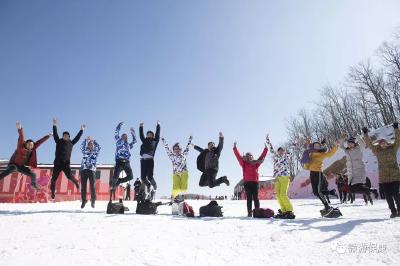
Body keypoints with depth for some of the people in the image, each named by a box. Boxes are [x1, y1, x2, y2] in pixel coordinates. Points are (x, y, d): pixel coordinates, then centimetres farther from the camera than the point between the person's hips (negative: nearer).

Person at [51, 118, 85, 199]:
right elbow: (55, 134, 5)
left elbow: (77, 137, 14)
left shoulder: (71, 143, 11)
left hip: (66, 163, -1)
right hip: (57, 163, 1)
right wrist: (54, 125, -1)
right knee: (54, 178, 1)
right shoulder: (59, 141, 10)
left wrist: (81, 130, 16)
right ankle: (53, 192, 17)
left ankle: (75, 182, 20)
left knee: (69, 176, -13)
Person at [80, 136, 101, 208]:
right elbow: (82, 146, 1)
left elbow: (98, 147, -4)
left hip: (92, 170, -1)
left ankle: (93, 201, 5)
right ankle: (83, 201, 8)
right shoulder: (85, 151, 17)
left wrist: (93, 140, -1)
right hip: (84, 170, 1)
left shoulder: (95, 152, 12)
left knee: (92, 186, -3)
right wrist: (86, 140, -4)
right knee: (83, 186, 0)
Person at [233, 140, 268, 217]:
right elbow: (238, 155, 4)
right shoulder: (244, 164, 8)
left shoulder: (256, 163, 13)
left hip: (255, 182, 1)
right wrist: (235, 148, -2)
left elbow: (262, 156, 13)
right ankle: (249, 213, 2)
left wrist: (265, 148, 10)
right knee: (249, 198, 1)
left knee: (255, 198, 0)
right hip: (247, 182, -1)